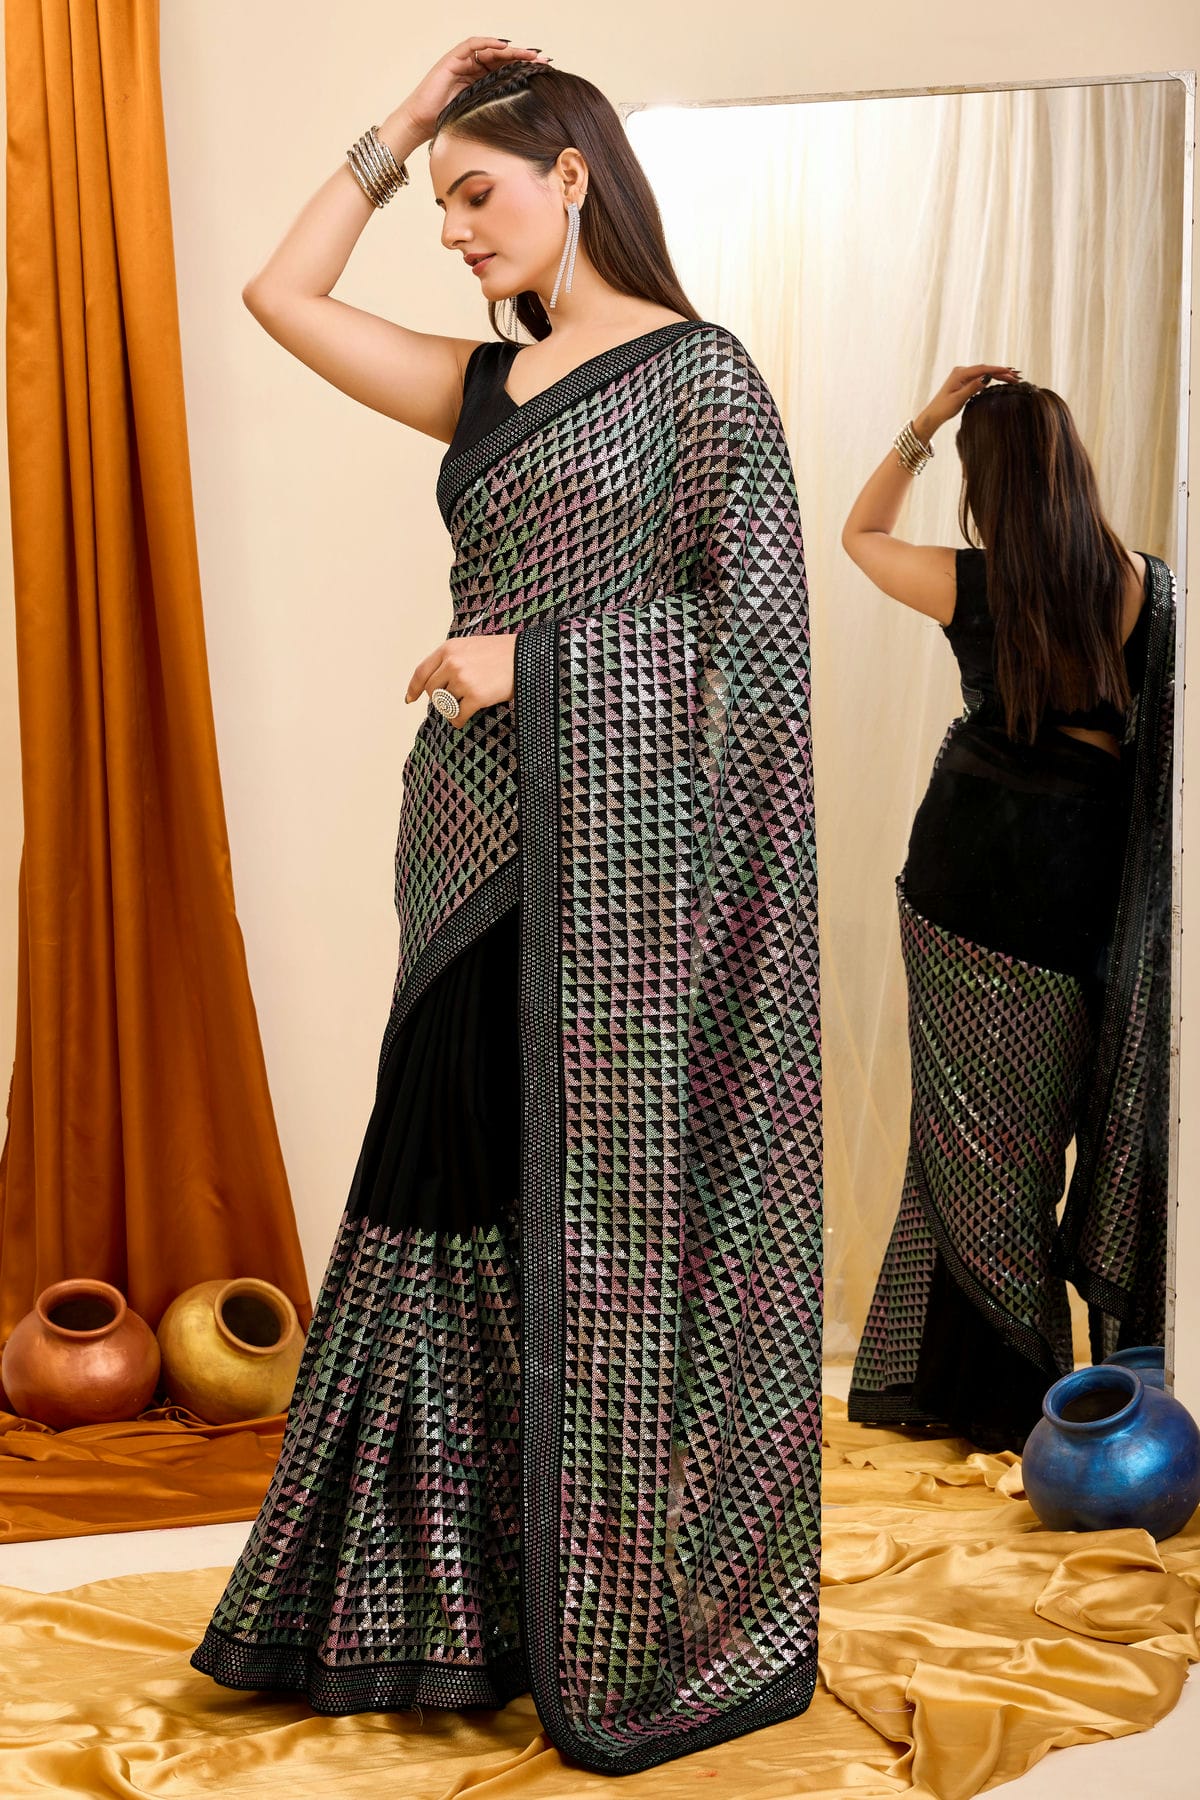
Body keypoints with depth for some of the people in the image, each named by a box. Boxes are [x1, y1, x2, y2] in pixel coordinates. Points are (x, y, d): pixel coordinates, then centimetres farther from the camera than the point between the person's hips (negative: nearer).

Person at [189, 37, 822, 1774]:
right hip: (478, 842, 7)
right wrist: (400, 127, 14)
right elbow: (280, 293, 17)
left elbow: (757, 613, -10)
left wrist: (533, 661, -14)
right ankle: (461, 1607, 22)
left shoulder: (696, 371, -4)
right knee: (454, 1198, 9)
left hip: (615, 838, -7)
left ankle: (659, 1637, 13)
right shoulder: (487, 381, 16)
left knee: (615, 1220, -1)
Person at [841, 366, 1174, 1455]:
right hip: (1085, 880, 2)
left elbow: (860, 532, 10)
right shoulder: (1143, 587, -5)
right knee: (1038, 1125, 12)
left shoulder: (969, 585, -9)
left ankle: (985, 1385, 17)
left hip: (966, 872, -1)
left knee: (972, 1131, 9)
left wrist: (927, 421, 7)